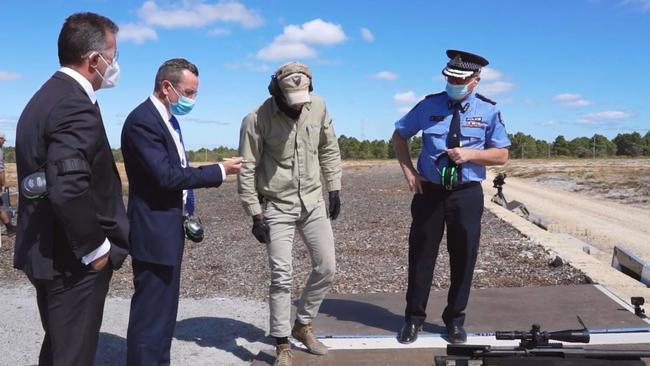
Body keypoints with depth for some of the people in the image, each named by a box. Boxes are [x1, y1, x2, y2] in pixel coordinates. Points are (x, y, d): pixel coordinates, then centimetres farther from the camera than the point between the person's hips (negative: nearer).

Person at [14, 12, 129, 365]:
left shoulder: (47, 96, 11)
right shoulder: (76, 106, -21)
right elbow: (68, 190, -33)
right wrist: (95, 247, -19)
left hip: (46, 251, 10)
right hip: (72, 259, -10)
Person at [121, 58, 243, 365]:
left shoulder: (167, 117, 12)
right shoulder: (142, 121, -18)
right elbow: (166, 176, -25)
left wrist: (185, 210, 13)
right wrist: (220, 171, -17)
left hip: (168, 229, 10)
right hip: (154, 232, -10)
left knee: (164, 310, 19)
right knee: (151, 314, -2)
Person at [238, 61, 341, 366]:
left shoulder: (318, 106, -4)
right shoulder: (256, 119, -16)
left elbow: (329, 149, 9)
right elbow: (247, 170, -12)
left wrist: (334, 189, 8)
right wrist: (256, 215, -13)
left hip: (313, 202, 5)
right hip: (277, 207, -4)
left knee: (326, 268, 7)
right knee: (281, 277, -3)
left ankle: (303, 325, 29)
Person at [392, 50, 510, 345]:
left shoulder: (488, 111, 0)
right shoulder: (429, 105, -1)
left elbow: (501, 155, 2)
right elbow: (399, 136, 9)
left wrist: (470, 154, -16)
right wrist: (409, 171, -4)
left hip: (467, 194, 0)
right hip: (429, 191, 0)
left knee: (463, 259, 9)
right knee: (421, 256, 6)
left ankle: (455, 319, 28)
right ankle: (414, 318, 23)